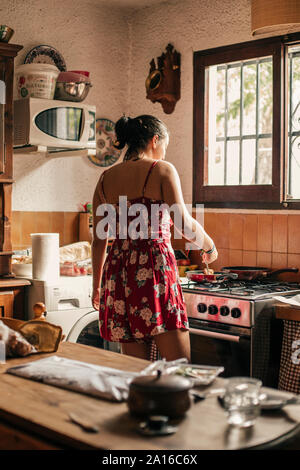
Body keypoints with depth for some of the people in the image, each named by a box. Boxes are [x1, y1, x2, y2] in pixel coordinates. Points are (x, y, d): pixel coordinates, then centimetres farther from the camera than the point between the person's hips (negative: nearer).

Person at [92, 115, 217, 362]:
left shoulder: (106, 178, 14)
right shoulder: (162, 169, 0)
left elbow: (99, 240, 14)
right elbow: (185, 224, -11)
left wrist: (97, 285, 23)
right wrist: (209, 246, 8)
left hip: (117, 272, 6)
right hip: (155, 266, -6)